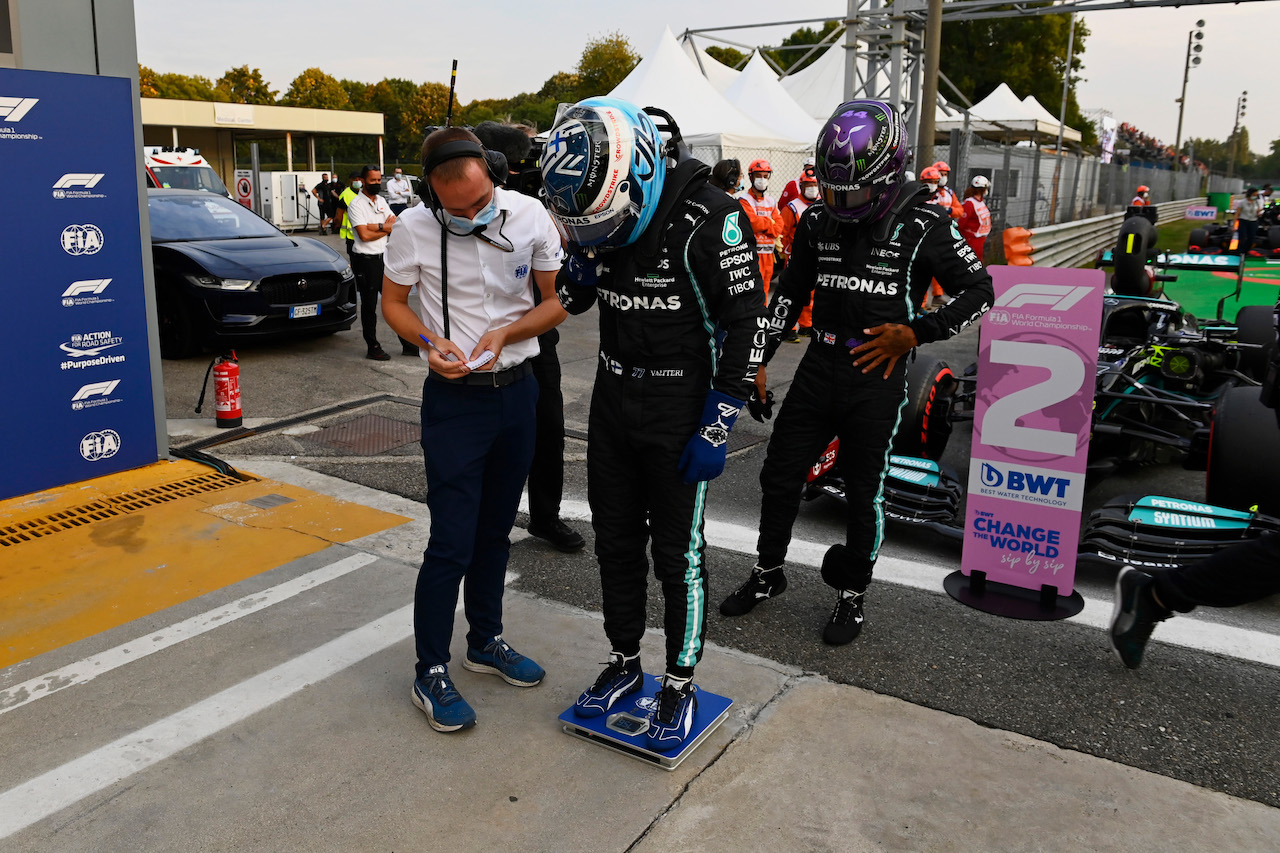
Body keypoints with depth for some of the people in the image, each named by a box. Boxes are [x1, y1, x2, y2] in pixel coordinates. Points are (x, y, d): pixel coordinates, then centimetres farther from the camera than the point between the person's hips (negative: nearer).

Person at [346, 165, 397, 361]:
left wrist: (378, 226, -14)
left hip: (383, 257, 7)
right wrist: (385, 229, -7)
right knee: (369, 305, 2)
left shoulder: (381, 201, 12)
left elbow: (396, 225, 2)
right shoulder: (356, 204, -9)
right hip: (365, 260, -6)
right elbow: (364, 235, -18)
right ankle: (373, 348, 8)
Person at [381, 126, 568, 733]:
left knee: (495, 530, 17)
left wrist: (505, 333, -16)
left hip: (517, 391, 4)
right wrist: (430, 342, -17)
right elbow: (392, 303, 3)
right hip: (454, 397, -3)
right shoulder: (414, 229, -11)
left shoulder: (530, 216, -7)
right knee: (452, 542, -3)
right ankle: (430, 672, 14)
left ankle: (486, 642, 36)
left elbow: (557, 301, 0)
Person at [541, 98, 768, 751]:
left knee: (677, 553, 5)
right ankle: (624, 663, 33)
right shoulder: (597, 208, -1)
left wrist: (717, 427, -18)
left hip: (680, 411, -6)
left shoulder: (707, 217, -21)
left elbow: (746, 324, -18)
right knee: (615, 541, 15)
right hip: (613, 401, 6)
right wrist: (578, 277, -12)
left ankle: (680, 684, 23)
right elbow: (570, 298, 13)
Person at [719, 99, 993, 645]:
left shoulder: (924, 227, -9)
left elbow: (979, 291, -2)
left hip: (877, 378, -4)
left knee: (864, 495, 7)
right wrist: (757, 361, 9)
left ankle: (852, 596, 27)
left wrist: (913, 332, -13)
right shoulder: (818, 222, 3)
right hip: (818, 368, 4)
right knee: (779, 476, 9)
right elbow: (789, 294, 12)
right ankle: (767, 574, 31)